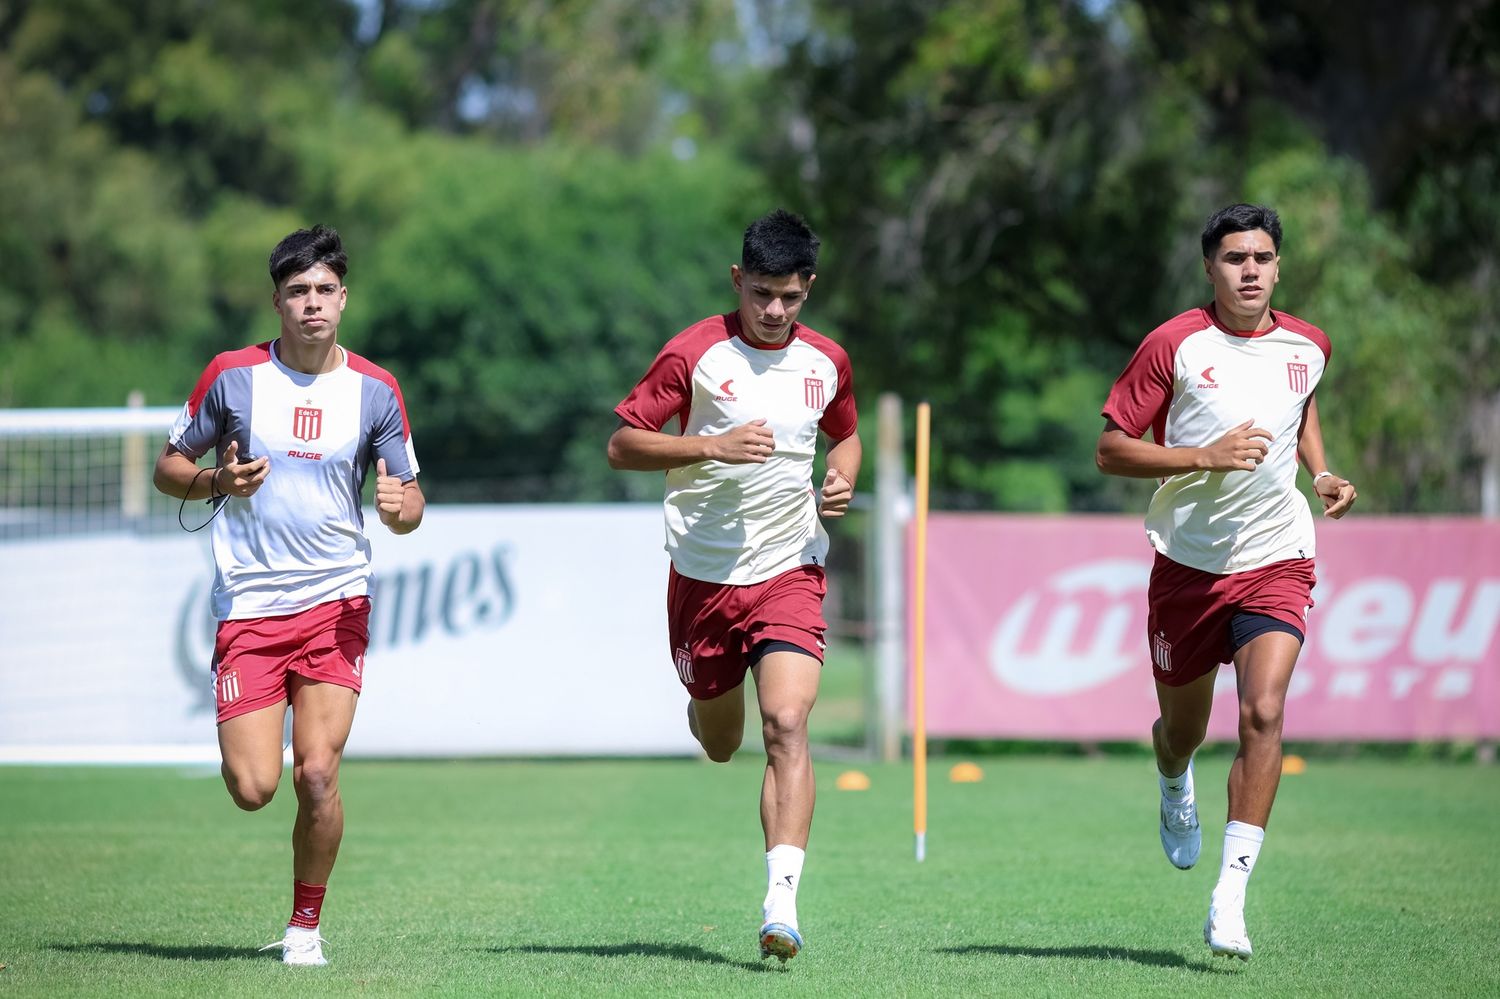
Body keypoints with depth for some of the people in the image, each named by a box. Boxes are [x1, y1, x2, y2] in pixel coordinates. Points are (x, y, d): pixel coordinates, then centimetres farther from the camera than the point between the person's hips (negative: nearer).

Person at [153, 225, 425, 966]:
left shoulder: (375, 391, 3)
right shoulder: (232, 376, 0)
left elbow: (409, 498, 10)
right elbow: (168, 467, 9)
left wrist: (401, 508, -14)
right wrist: (217, 481, -12)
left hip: (336, 603, 0)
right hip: (248, 607, 0)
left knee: (317, 775, -12)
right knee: (252, 789, -9)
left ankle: (305, 925, 8)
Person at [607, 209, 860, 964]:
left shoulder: (826, 362, 4)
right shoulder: (695, 354, -8)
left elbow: (845, 435, 24)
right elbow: (621, 446, -8)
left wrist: (842, 479, 1)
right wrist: (713, 446, -21)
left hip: (791, 571, 1)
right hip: (703, 576, -1)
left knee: (786, 726, -18)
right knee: (719, 743, 13)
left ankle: (781, 904, -23)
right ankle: (707, 701, 53)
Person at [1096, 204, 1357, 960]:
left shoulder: (1307, 346, 2)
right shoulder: (1174, 345, -10)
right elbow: (1110, 451, -9)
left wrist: (1323, 475, 9)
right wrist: (1206, 456, -21)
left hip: (1275, 563, 1)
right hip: (1188, 564, -1)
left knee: (1263, 713, -20)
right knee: (1182, 728, 13)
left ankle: (1230, 897, -19)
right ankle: (1175, 791, 53)